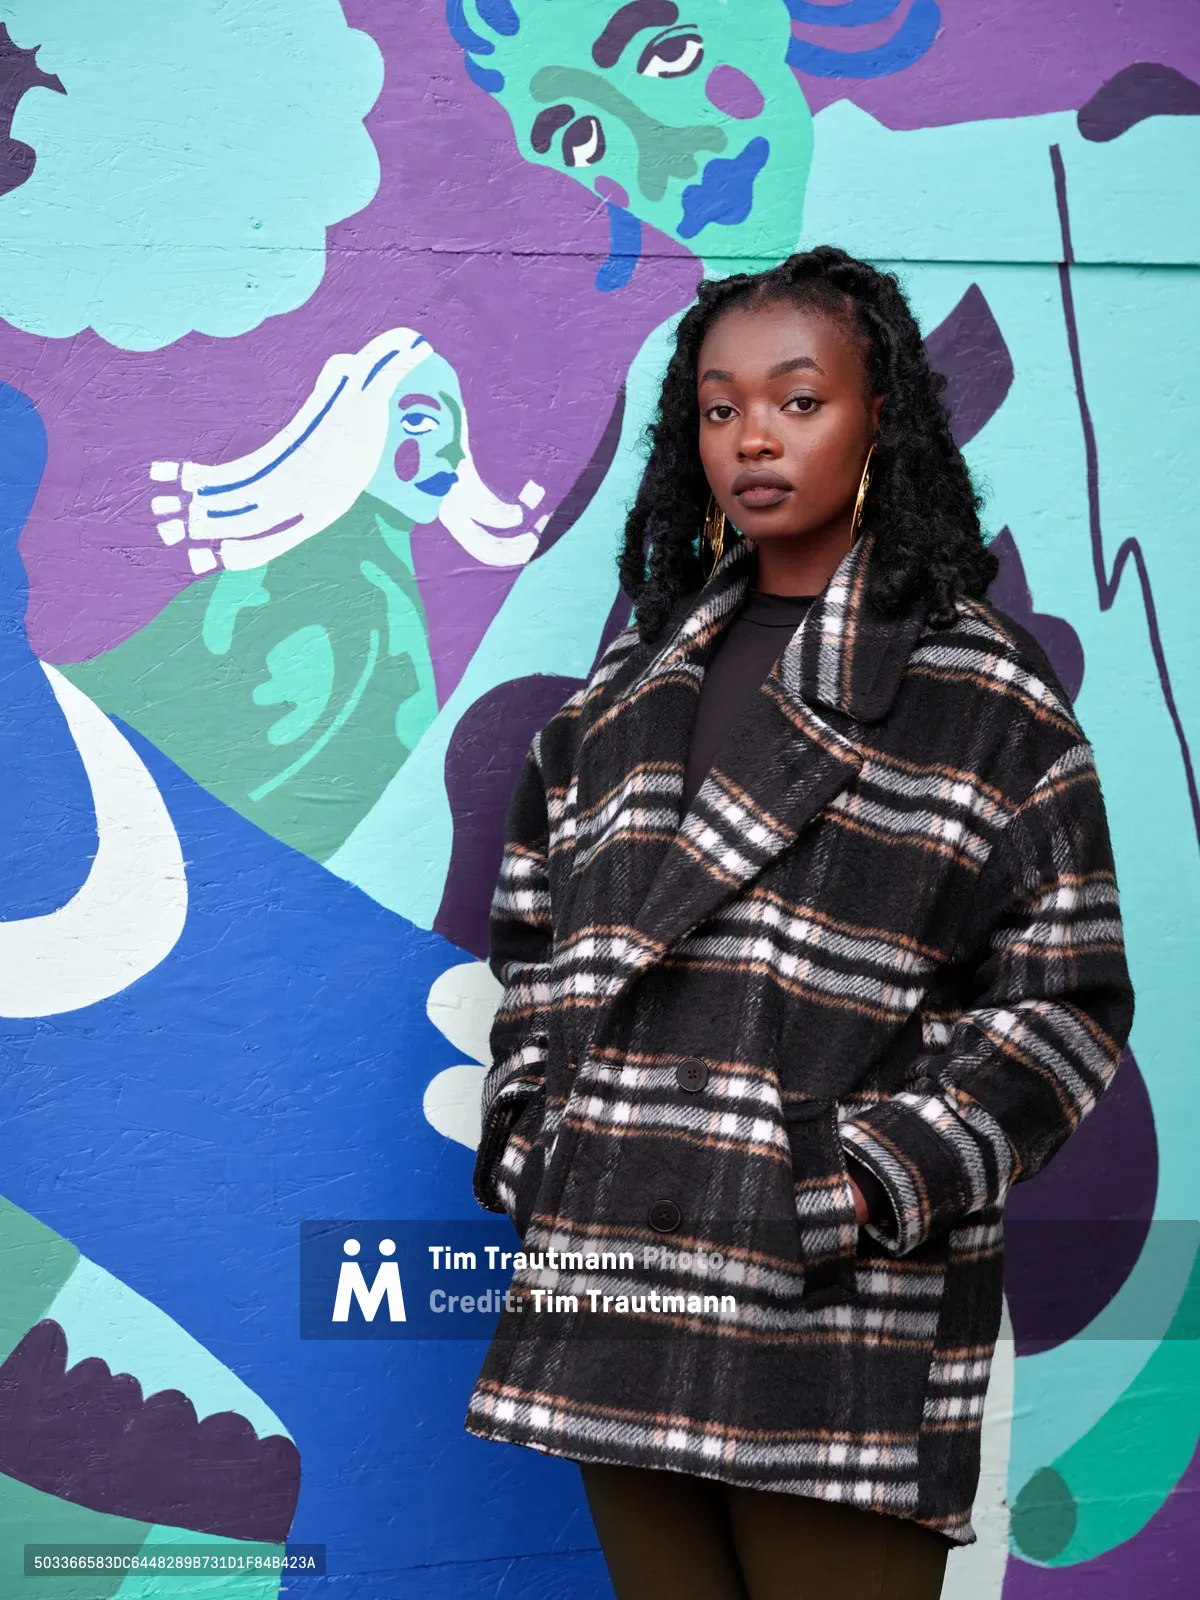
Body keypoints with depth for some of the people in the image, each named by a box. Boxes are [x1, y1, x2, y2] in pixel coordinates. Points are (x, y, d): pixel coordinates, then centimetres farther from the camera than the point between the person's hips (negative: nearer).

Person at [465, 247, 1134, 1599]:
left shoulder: (979, 690, -1)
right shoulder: (640, 672, 14)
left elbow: (1068, 998, -4)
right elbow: (533, 923, 20)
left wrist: (884, 1182, -13)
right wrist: (525, 1133, 7)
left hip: (841, 1315, -4)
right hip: (615, 1287, 5)